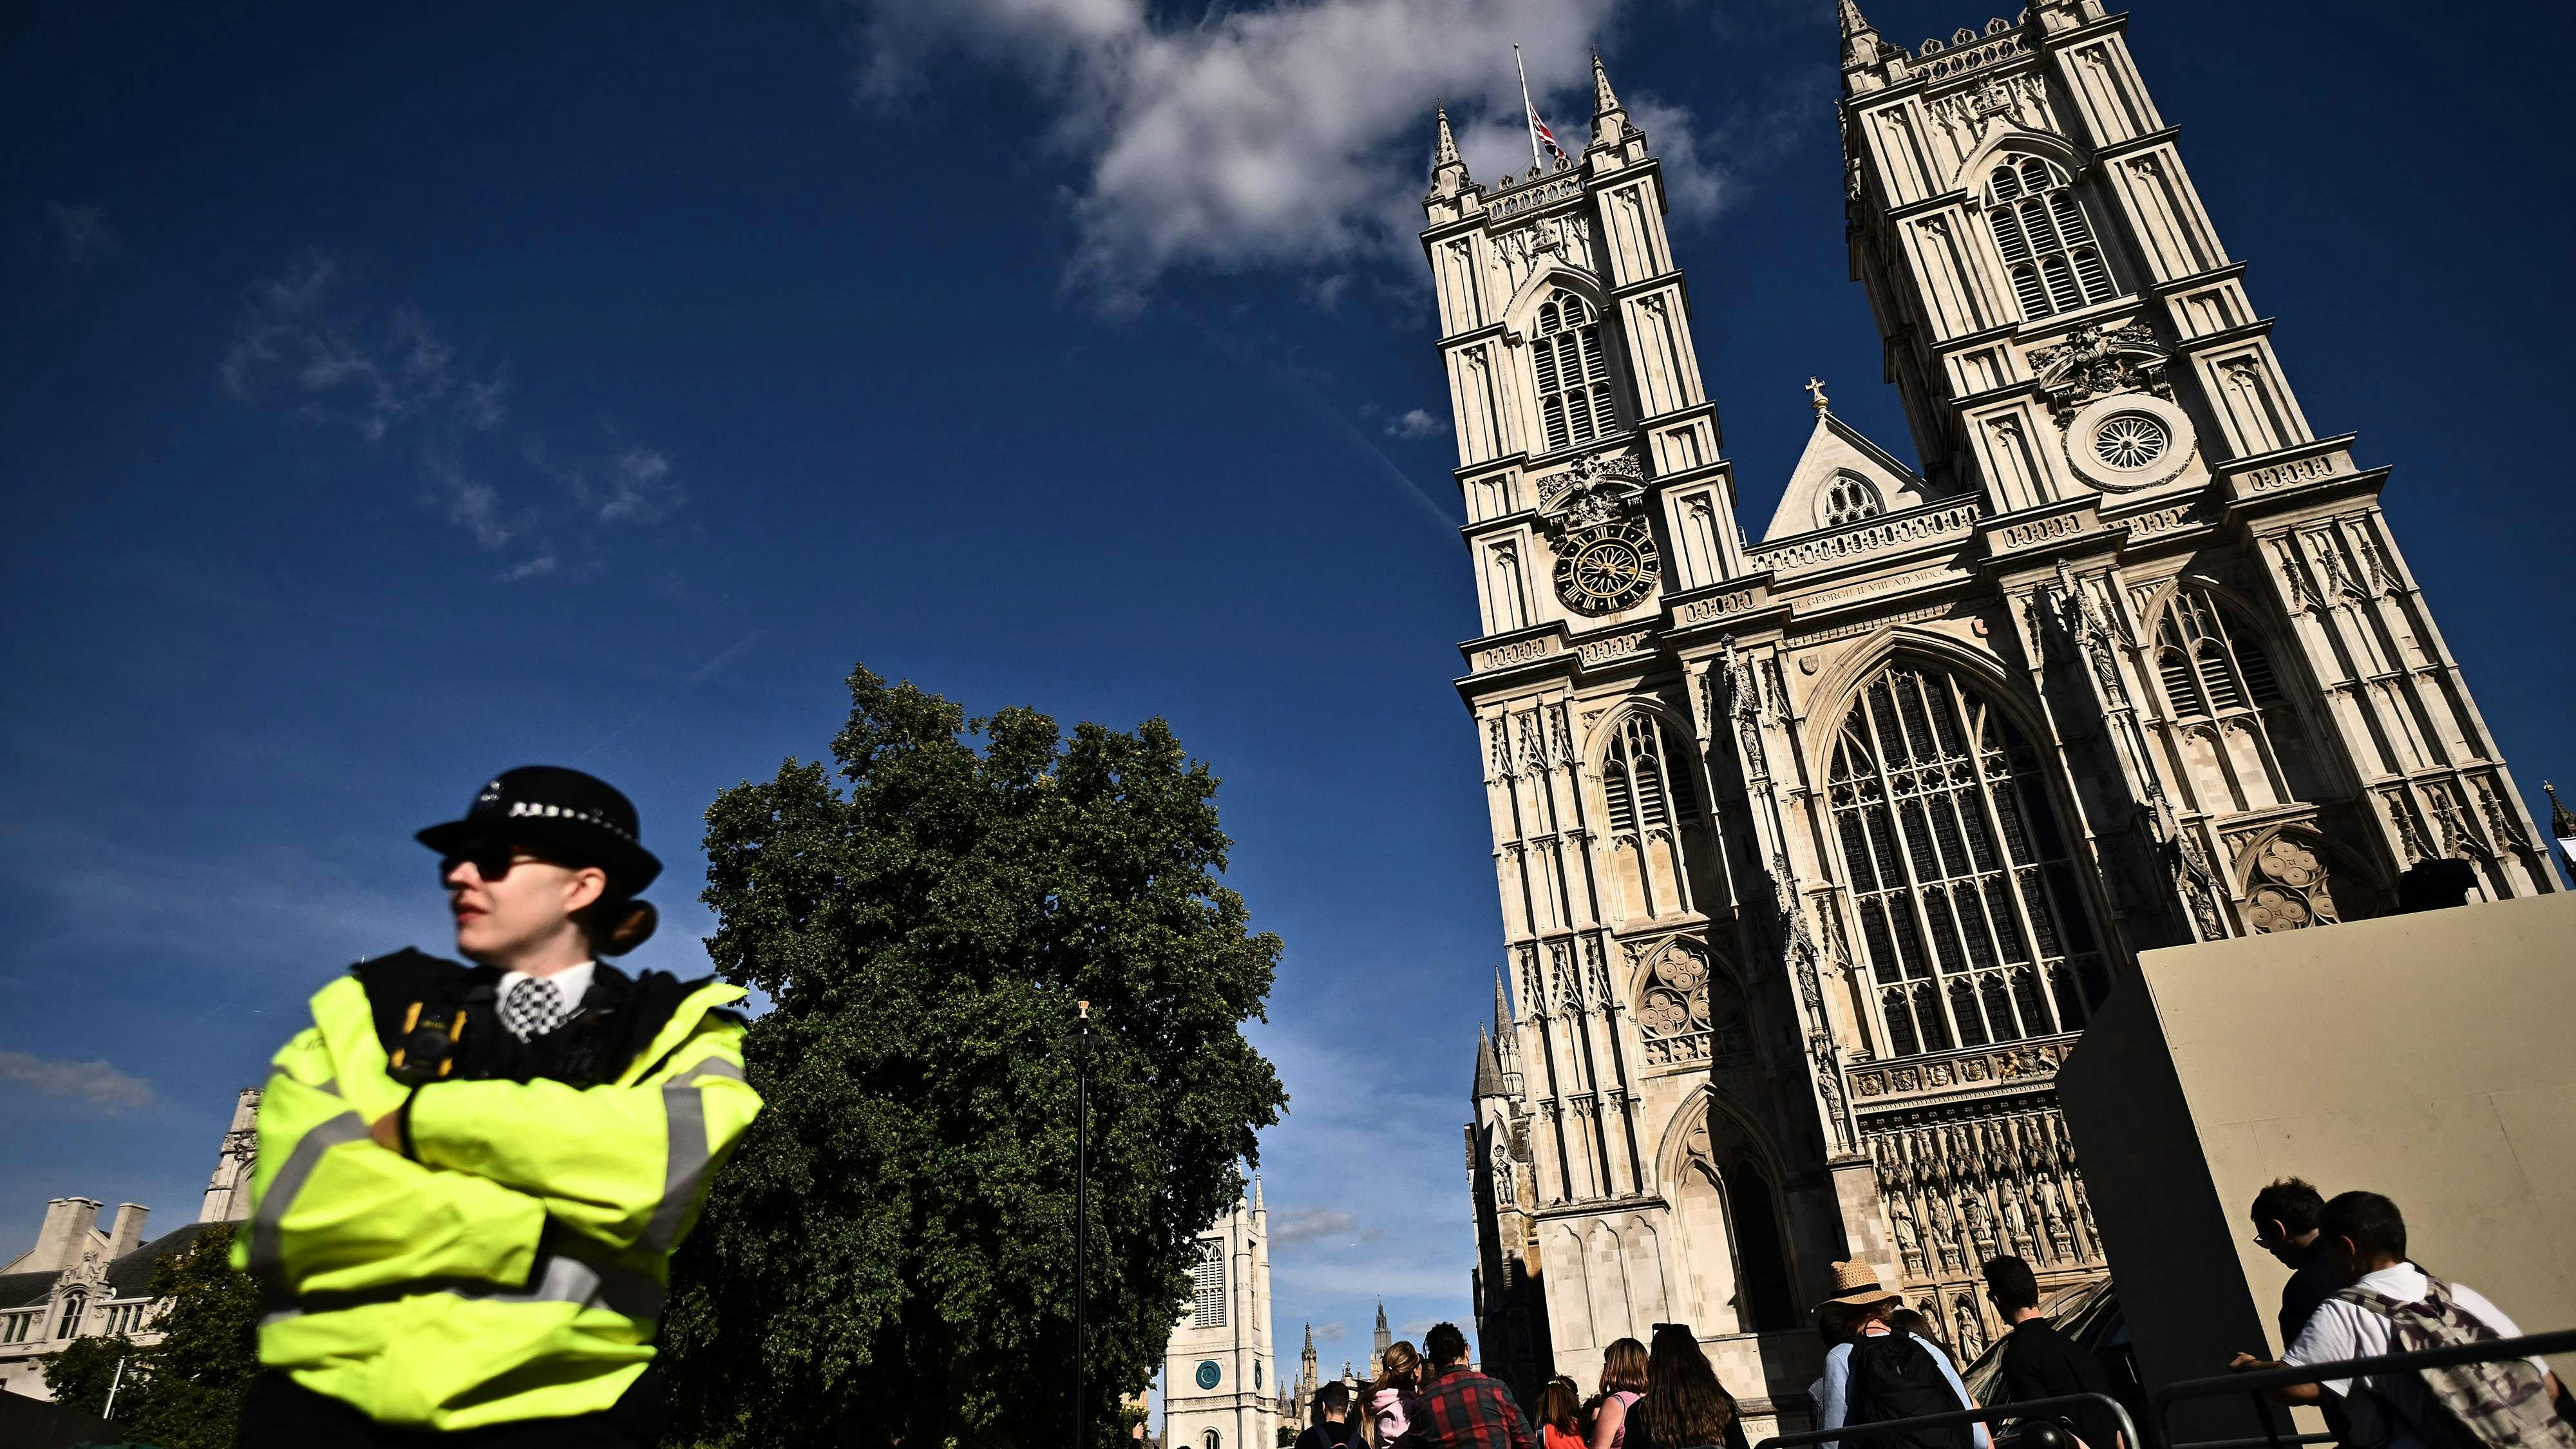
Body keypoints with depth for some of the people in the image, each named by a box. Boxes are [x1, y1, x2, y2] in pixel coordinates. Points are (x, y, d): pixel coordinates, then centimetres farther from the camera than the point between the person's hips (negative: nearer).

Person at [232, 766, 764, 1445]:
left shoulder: (677, 1032, 8)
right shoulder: (368, 1012, 13)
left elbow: (666, 1162, -12)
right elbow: (292, 1204, -2)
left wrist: (418, 1118, -5)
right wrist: (551, 1227, -7)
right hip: (331, 1393, 2)